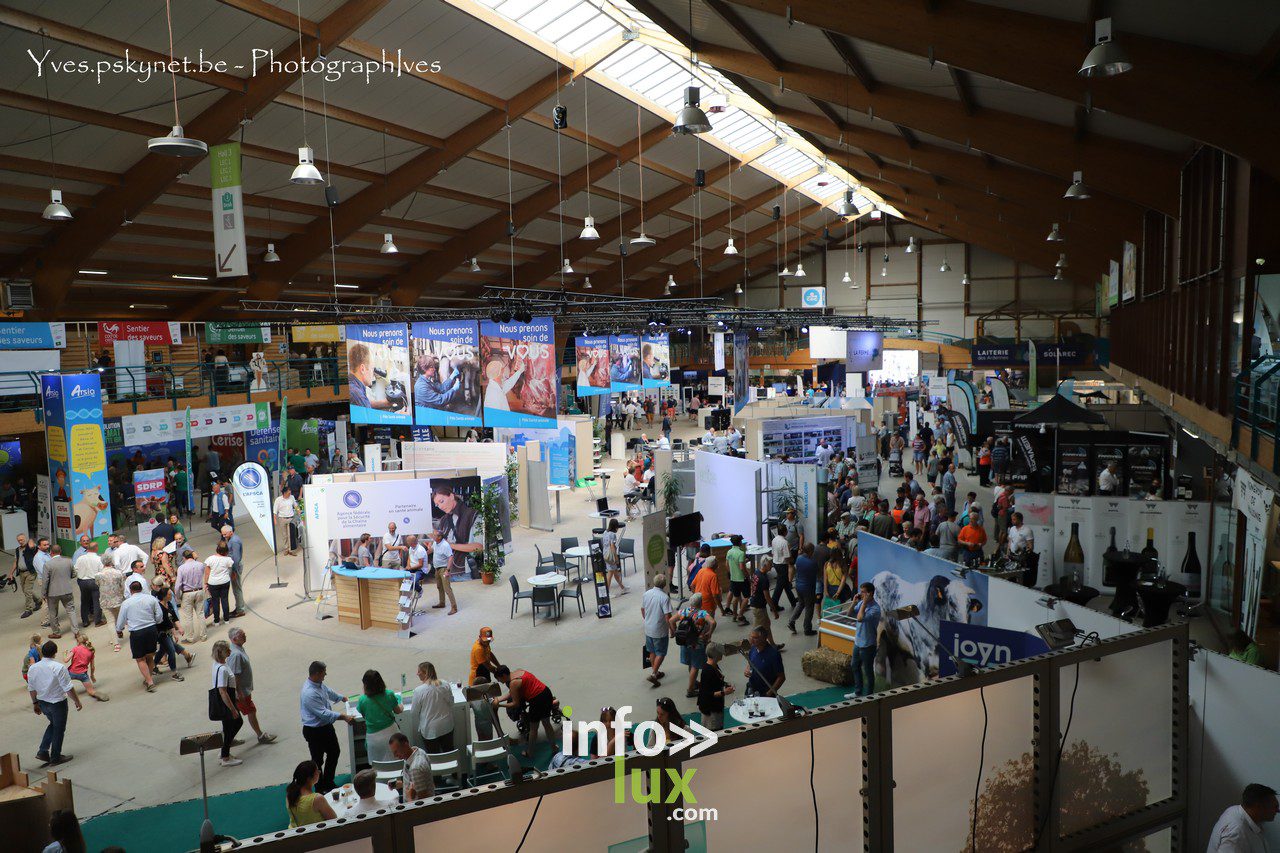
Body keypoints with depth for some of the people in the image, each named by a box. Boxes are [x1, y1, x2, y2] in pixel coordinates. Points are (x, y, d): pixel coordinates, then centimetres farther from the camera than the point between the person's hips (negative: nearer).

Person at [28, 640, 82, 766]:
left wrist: (35, 703, 20)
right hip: (58, 703, -6)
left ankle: (43, 751, 21)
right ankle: (56, 757, 21)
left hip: (42, 703, 6)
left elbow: (31, 689, 6)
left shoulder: (32, 668, -5)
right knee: (59, 729, 11)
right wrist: (77, 702, -7)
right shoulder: (59, 668, -23)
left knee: (53, 725, 27)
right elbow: (68, 689, -19)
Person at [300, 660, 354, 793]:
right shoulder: (310, 693, -32)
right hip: (314, 731, -10)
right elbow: (324, 713, -32)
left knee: (334, 752, 21)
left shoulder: (319, 684, -2)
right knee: (318, 760, 8)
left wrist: (342, 698, 36)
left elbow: (329, 692, 21)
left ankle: (328, 783, 38)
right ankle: (321, 789, 25)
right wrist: (343, 717, -31)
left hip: (326, 726, 10)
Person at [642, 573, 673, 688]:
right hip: (660, 631, -6)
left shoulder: (646, 594, -4)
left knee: (652, 652, 20)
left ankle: (655, 672, 33)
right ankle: (653, 674, 1)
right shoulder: (665, 597, -23)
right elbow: (668, 617, -22)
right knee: (660, 653, 8)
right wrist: (672, 630, -8)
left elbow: (642, 610, 9)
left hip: (648, 628, 6)